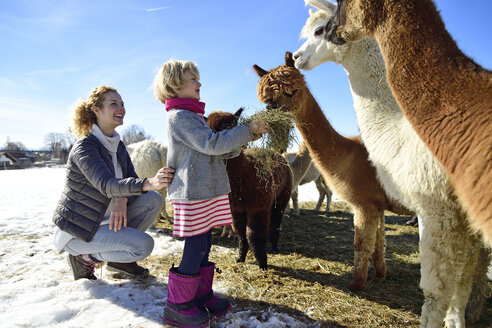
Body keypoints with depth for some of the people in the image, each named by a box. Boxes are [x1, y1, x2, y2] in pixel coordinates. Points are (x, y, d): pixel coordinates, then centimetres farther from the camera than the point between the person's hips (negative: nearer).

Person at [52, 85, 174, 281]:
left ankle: (118, 259, 4)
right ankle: (84, 257, 0)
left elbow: (132, 180, 0)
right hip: (77, 229, -8)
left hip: (104, 220, 8)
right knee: (144, 245, -21)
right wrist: (148, 183, -51)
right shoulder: (84, 147, -20)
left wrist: (122, 199, -23)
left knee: (154, 200, -8)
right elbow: (106, 185, -35)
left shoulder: (118, 146, 6)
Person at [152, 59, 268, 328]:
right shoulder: (179, 116, -11)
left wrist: (244, 140, 6)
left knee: (204, 244, 15)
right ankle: (178, 305, 13)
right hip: (192, 193, -9)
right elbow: (212, 144, -21)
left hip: (206, 191, 10)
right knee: (196, 247, -3)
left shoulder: (193, 115, 21)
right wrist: (248, 130, -16)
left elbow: (218, 152, 19)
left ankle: (201, 294, 29)